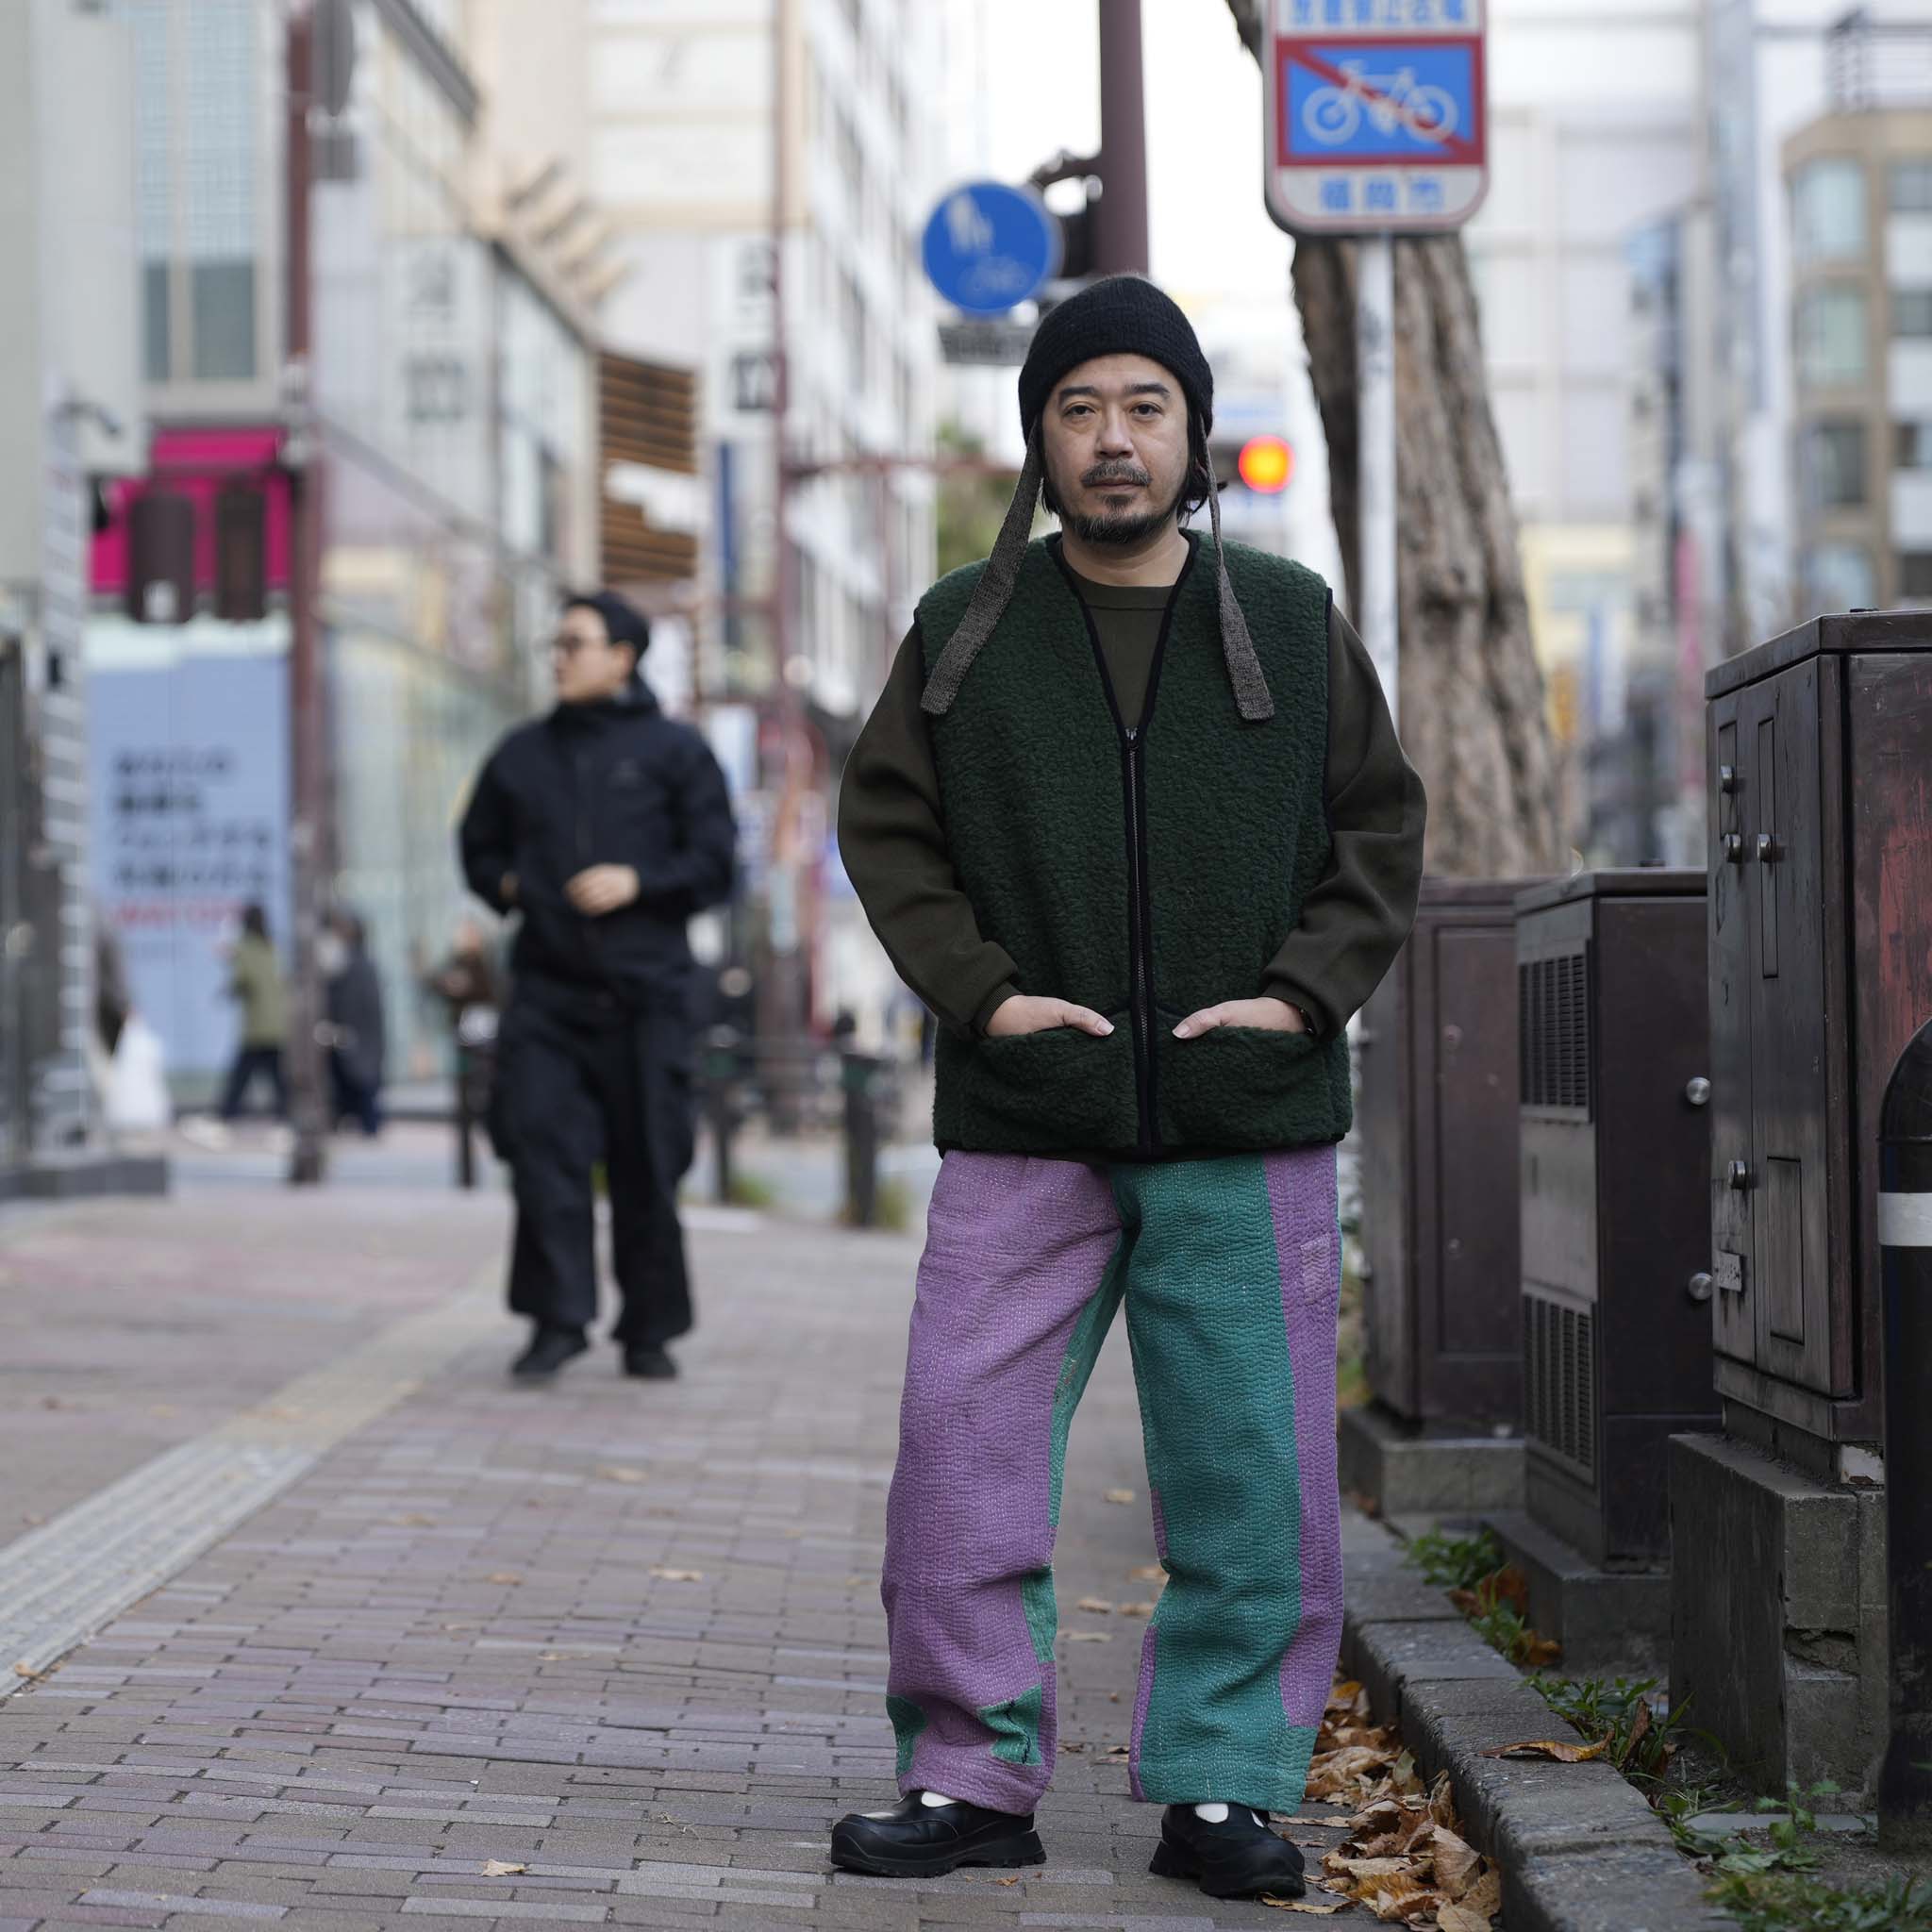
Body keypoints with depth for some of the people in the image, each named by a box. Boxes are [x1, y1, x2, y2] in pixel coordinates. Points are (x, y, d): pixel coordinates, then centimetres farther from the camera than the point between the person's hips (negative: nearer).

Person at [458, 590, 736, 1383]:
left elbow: (716, 863, 1)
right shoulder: (522, 754, 14)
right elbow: (480, 848, 25)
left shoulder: (674, 750, 4)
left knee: (645, 1163, 1)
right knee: (539, 1139, -12)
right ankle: (557, 1318, -7)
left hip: (644, 988, -2)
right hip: (546, 983, 2)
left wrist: (639, 883, -12)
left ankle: (649, 1330, 14)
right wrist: (506, 886, 5)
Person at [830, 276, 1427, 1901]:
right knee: (961, 1464, -3)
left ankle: (1221, 1785, 15)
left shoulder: (1293, 623, 8)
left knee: (1254, 1488, 2)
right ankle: (972, 1778, 10)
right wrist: (981, 990, -5)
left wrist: (1304, 991, -4)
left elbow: (1384, 830, 11)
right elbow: (885, 827, 9)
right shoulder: (965, 629, 6)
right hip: (1024, 1131, 0)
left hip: (1249, 1138, 0)